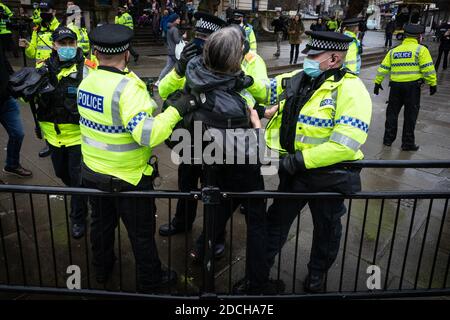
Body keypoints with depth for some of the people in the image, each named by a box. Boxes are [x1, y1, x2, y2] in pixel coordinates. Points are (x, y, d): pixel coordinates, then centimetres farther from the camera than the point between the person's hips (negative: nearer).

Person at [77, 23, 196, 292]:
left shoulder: (86, 82, -4)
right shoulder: (128, 87, -26)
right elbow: (147, 134, -36)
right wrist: (176, 111, -26)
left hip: (93, 172, 7)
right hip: (128, 178, -6)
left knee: (102, 223, 27)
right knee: (142, 232, 14)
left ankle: (102, 269, 50)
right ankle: (150, 281, 34)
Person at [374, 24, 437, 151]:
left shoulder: (393, 51, 11)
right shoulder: (421, 49, -2)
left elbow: (383, 68, 11)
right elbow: (428, 69, -9)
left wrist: (377, 82, 18)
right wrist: (433, 84, -2)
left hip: (395, 85, 4)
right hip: (412, 86, -3)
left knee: (392, 112, 16)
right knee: (410, 115, 5)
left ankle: (388, 139, 21)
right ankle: (408, 143, 11)